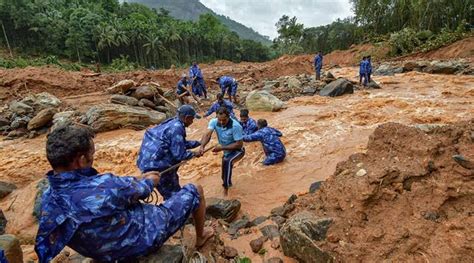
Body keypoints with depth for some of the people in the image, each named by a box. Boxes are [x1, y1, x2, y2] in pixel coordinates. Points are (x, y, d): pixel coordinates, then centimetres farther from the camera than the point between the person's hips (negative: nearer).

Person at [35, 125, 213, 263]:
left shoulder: (48, 200, -13)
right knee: (195, 190, 7)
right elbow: (139, 190, -18)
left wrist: (139, 178, 8)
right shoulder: (103, 187, -40)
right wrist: (150, 181, 5)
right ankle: (200, 237, 35)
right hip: (146, 236, -7)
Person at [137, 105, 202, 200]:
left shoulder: (173, 123, 10)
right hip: (156, 165, -10)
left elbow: (182, 143, 22)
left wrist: (199, 143, 22)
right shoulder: (177, 128, -20)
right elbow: (179, 155, -18)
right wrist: (194, 154, -2)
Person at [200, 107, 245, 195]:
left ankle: (226, 189, -25)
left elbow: (239, 144, -29)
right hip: (227, 151, 6)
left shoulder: (235, 126, -33)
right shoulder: (214, 122, -19)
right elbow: (207, 135, -32)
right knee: (224, 174, 22)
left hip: (237, 151, -6)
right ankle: (228, 183, 55)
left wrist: (222, 148, -33)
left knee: (228, 162, -36)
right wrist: (202, 147, -51)